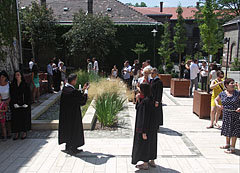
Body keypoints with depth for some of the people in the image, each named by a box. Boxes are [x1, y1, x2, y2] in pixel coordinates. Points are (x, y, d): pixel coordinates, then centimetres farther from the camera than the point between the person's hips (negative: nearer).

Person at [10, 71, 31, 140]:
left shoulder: (25, 84, -4)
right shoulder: (12, 85, 3)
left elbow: (28, 94, -5)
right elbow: (12, 95, 1)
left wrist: (26, 104, -13)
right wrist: (14, 103, -10)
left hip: (24, 105, -2)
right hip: (16, 105, 2)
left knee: (24, 118, 4)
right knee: (16, 118, 4)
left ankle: (24, 132, 15)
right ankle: (17, 133, 14)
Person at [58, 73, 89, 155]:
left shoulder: (64, 88, -1)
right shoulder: (73, 91, -28)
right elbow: (83, 100, -15)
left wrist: (82, 90, 9)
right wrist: (85, 90, -3)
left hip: (65, 113, 9)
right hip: (73, 114, -9)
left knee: (67, 128, 20)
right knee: (74, 129, 7)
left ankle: (68, 146, 34)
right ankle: (72, 148, 20)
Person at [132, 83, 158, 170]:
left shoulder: (145, 101, -27)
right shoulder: (151, 99, 1)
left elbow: (145, 117, -26)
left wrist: (144, 132, -21)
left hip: (146, 126, -9)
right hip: (152, 125, 9)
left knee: (144, 143, 6)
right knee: (151, 142, 20)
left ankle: (145, 164, 20)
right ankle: (152, 161, 33)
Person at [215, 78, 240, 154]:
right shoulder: (222, 93, -1)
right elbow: (216, 99, 14)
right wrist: (218, 105, -4)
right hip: (226, 114, 4)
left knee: (234, 130, -1)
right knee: (227, 129, 17)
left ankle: (232, 148, 9)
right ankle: (227, 144, 36)